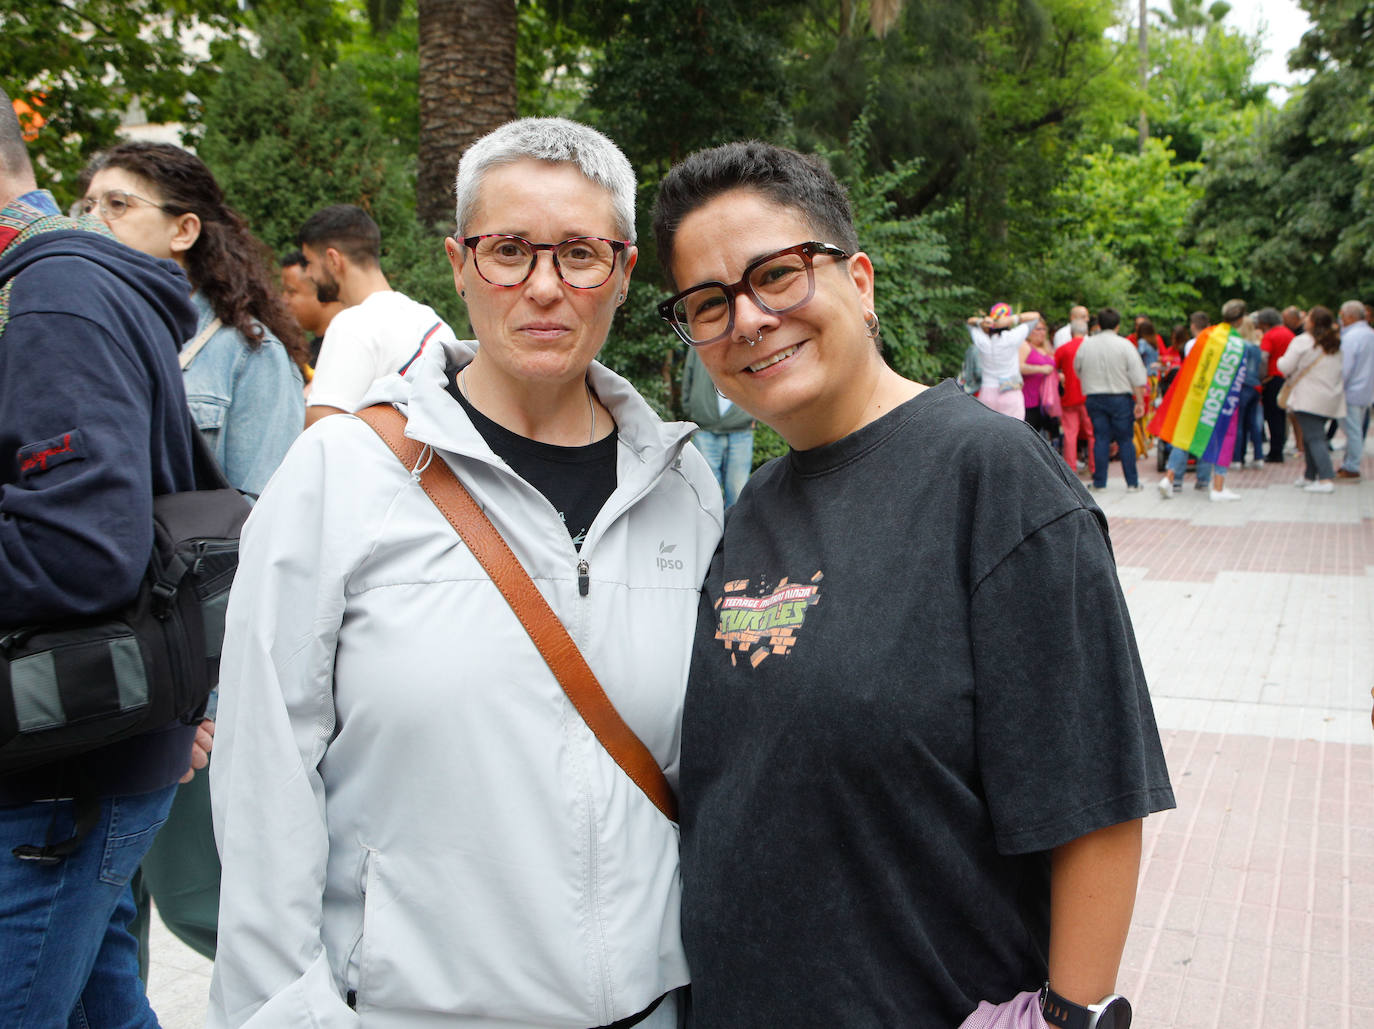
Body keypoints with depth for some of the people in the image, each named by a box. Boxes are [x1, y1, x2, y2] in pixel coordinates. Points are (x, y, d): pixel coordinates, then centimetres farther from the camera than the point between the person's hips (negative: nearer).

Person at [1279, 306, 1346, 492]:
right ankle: (1310, 476, 23)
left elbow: (1285, 367, -10)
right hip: (1330, 398, 7)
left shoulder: (1303, 342, -11)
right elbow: (1344, 370, 19)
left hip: (1308, 398, -7)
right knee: (1314, 436, 17)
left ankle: (1326, 479, -18)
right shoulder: (1338, 344, 11)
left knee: (1314, 438, -9)